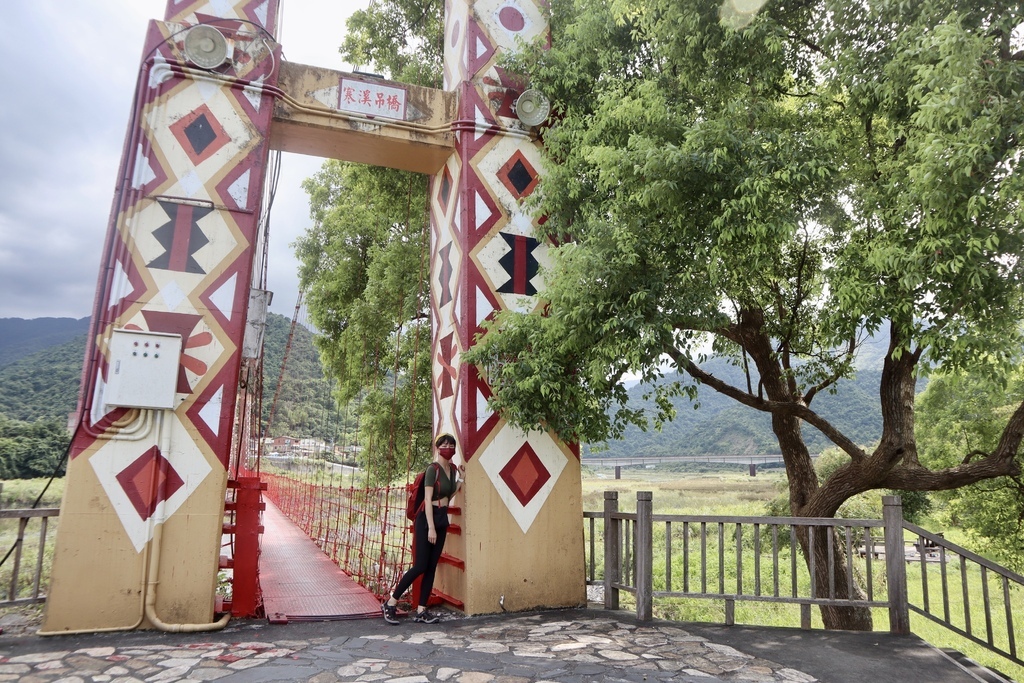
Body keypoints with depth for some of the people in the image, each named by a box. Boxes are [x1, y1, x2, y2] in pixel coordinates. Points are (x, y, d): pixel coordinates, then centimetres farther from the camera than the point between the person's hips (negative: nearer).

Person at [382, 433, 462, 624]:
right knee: (420, 566, -7)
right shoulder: (433, 469, -13)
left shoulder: (453, 469, 9)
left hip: (442, 519, 7)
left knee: (431, 567, 7)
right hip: (427, 519, -7)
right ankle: (390, 603, 7)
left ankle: (421, 611, 12)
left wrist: (459, 484, 7)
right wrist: (431, 527, -21)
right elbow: (428, 499, -17)